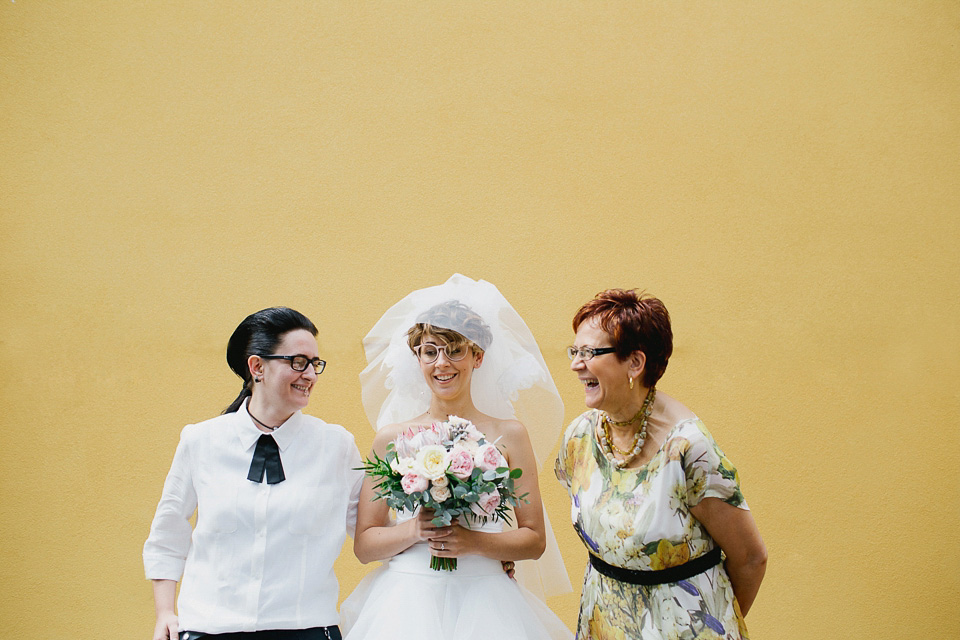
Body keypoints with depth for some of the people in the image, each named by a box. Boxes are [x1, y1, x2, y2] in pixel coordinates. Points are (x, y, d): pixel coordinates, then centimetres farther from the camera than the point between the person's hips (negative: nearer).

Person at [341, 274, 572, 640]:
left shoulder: (509, 435, 3)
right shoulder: (392, 438, 3)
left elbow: (534, 540, 4)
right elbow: (364, 545, 4)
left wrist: (475, 541, -11)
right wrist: (415, 530, -13)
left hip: (483, 606, 0)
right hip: (408, 605, 0)